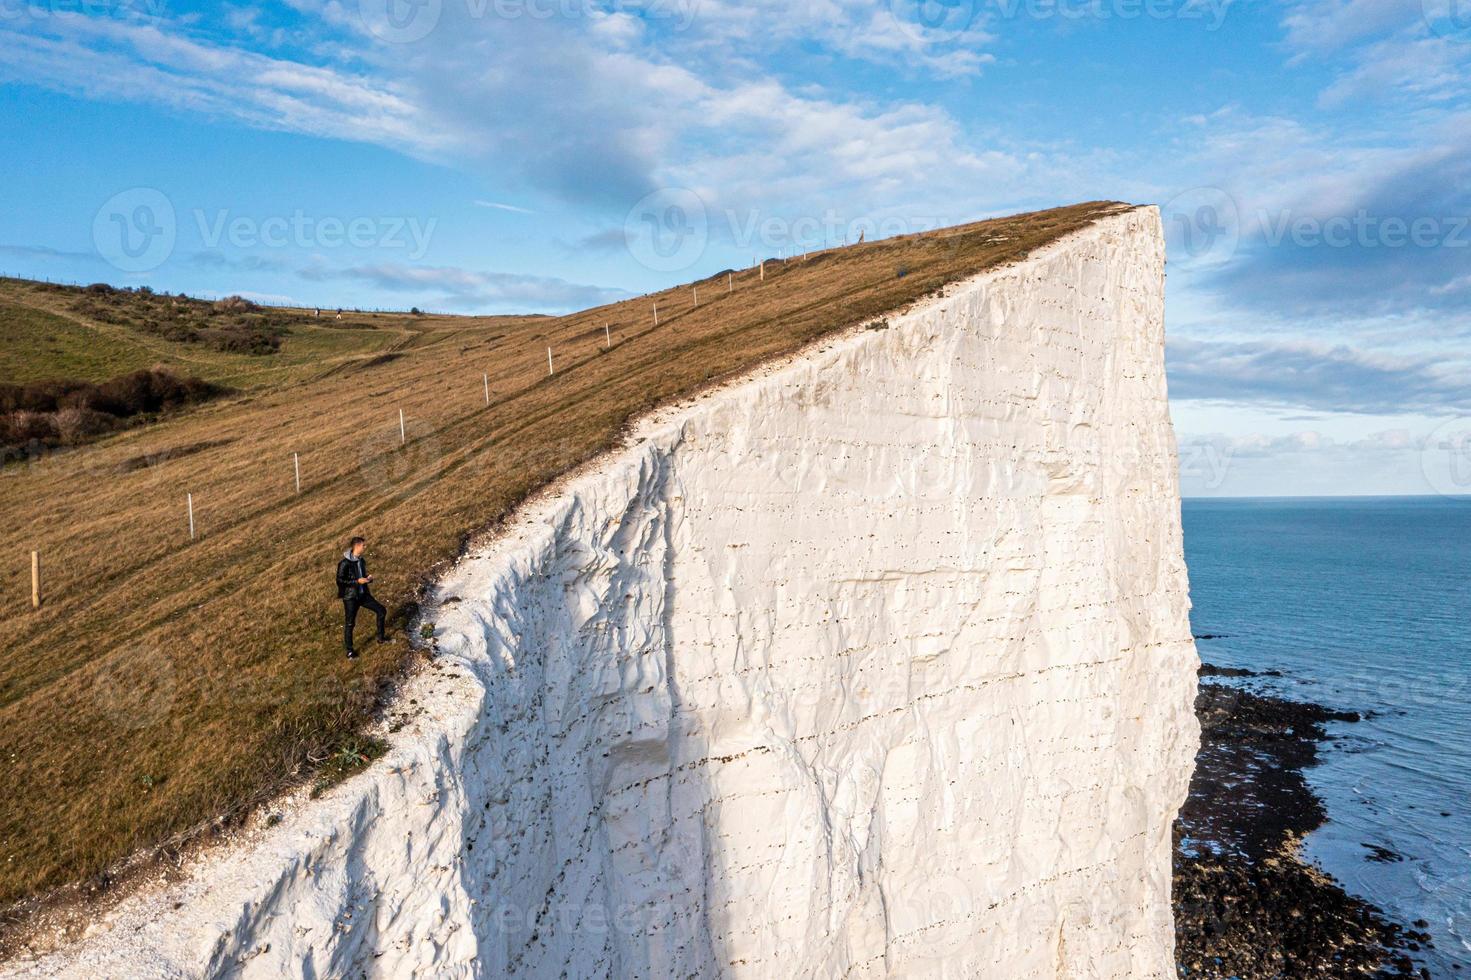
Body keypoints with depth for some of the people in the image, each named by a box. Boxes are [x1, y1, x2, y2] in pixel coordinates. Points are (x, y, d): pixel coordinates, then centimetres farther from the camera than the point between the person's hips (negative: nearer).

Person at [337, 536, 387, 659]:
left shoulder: (361, 561, 4)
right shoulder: (345, 563, -19)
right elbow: (340, 581, -18)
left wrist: (368, 579, -4)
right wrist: (357, 581, -23)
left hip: (363, 594, 7)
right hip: (350, 597, -7)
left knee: (381, 610, 7)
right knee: (349, 623, 2)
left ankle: (381, 638, 22)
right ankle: (350, 650, 16)